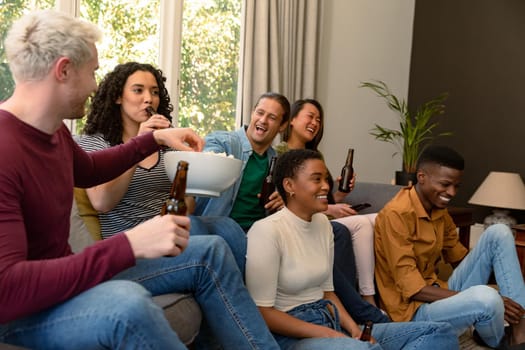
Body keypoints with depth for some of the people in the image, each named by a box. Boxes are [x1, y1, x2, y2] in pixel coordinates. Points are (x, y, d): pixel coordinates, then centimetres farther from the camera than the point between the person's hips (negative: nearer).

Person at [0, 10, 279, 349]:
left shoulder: (52, 128, 1)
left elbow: (86, 170, 26)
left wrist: (155, 139, 19)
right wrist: (129, 245, -39)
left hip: (64, 276, 10)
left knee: (210, 252, 5)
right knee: (128, 304, -41)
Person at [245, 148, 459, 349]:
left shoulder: (322, 223, 12)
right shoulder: (267, 231, -13)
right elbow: (262, 312, -15)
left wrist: (354, 330, -2)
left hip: (329, 322, 9)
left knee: (440, 332, -2)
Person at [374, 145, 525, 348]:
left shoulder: (440, 211, 8)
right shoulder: (396, 215, -19)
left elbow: (461, 260, 13)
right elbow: (412, 289, -23)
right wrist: (483, 300, -25)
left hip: (442, 294, 9)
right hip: (415, 310, -8)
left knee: (498, 233, -2)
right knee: (485, 297, -37)